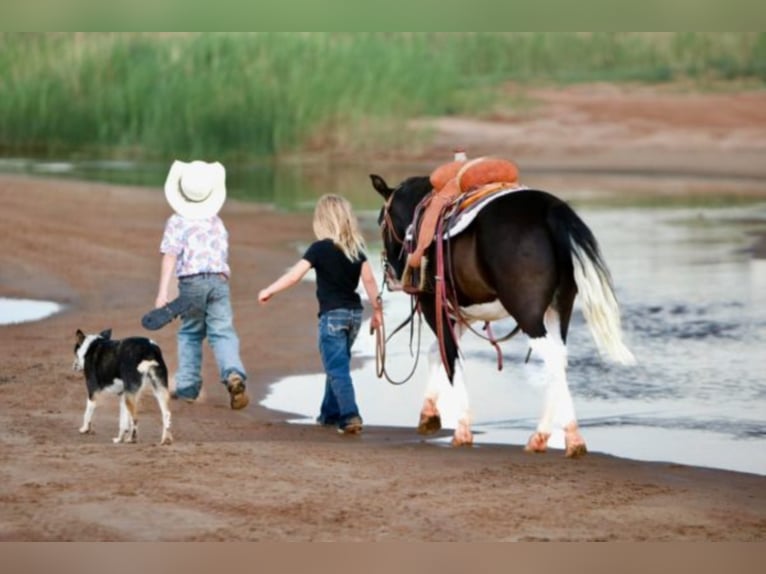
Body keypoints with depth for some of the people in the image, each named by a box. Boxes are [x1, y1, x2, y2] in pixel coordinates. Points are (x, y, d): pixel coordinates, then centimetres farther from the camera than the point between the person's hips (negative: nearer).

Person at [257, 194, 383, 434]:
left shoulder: (320, 248, -10)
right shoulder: (356, 248, 5)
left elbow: (294, 275, -12)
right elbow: (369, 280, 3)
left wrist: (268, 291, -2)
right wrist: (377, 309, 10)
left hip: (332, 315, -6)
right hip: (354, 313, 6)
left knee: (337, 368, -6)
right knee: (337, 365, 19)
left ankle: (350, 416, -19)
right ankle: (331, 413, 27)